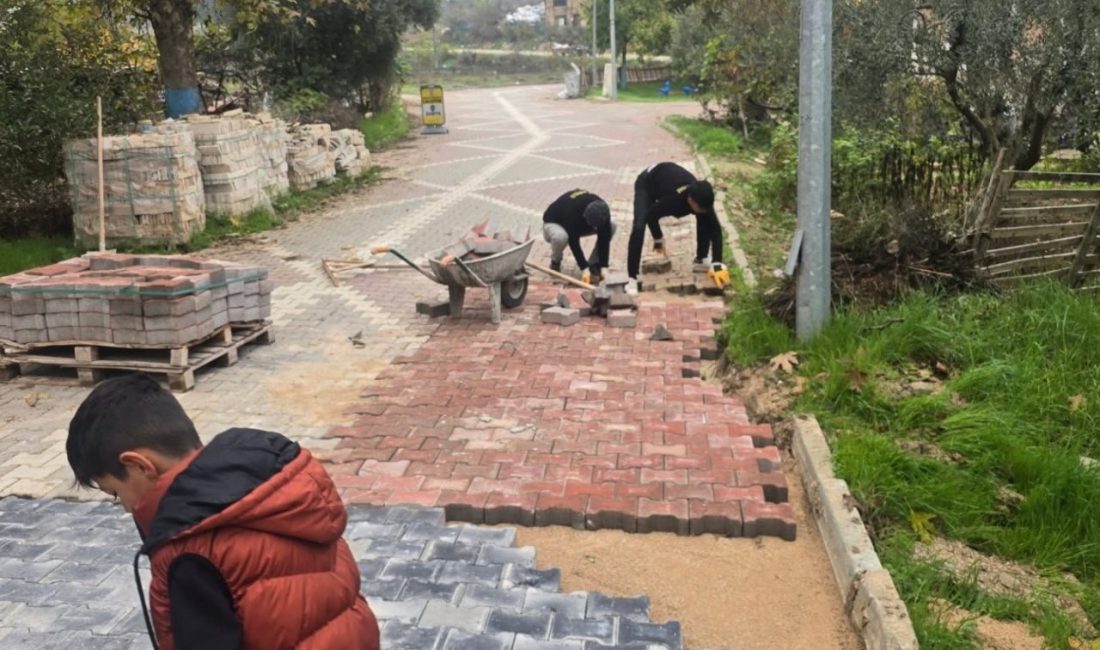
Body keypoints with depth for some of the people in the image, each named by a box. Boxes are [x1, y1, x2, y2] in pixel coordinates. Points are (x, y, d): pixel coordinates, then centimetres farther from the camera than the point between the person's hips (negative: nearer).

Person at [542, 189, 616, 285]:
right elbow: (573, 242, -37)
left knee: (612, 226, -16)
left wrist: (603, 266, -26)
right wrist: (585, 268, -37)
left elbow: (604, 239, -22)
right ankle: (555, 263, -11)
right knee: (560, 236, -43)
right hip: (553, 223, -5)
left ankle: (593, 264, -6)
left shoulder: (602, 211, -27)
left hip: (579, 224, 5)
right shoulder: (572, 212, -41)